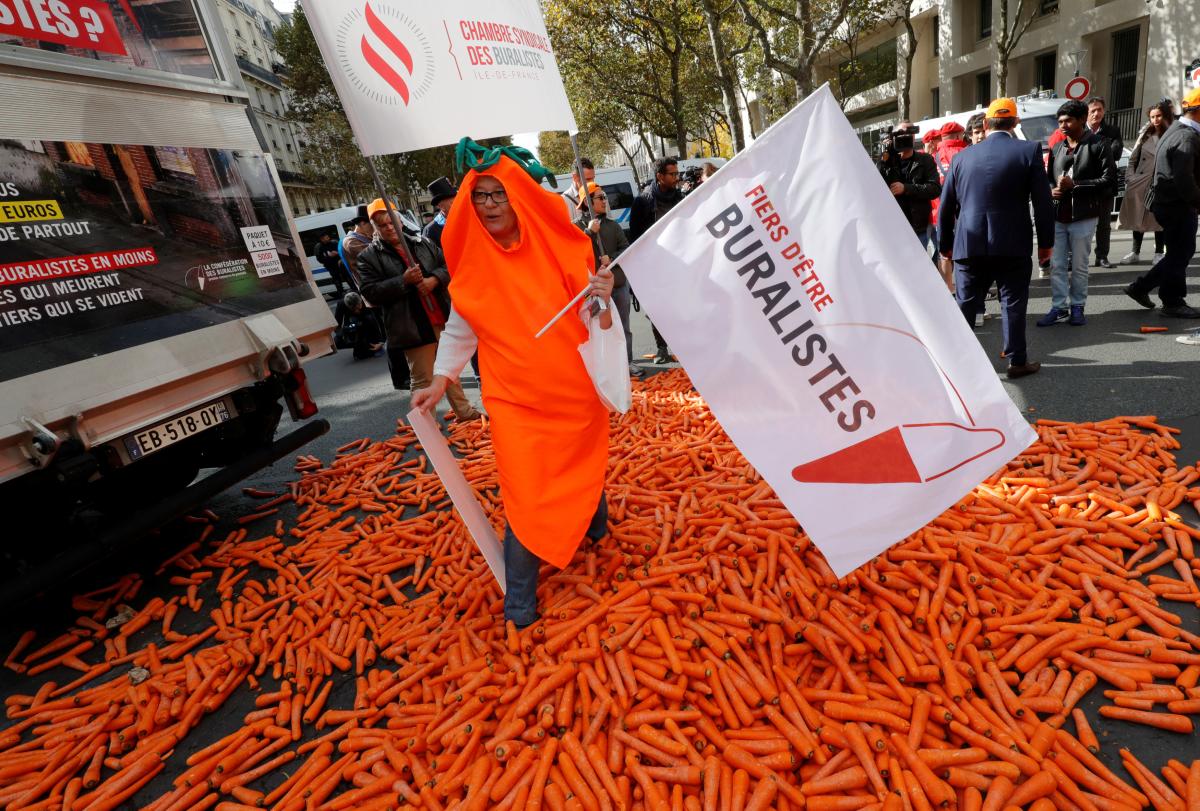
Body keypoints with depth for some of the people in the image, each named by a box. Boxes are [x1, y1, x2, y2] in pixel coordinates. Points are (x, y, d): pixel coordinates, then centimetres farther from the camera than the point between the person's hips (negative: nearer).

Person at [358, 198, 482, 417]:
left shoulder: (421, 243, 12)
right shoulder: (369, 257, -1)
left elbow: (447, 266, 10)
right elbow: (371, 293, -10)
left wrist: (434, 279, -10)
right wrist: (403, 281, -19)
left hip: (443, 320, 5)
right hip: (413, 327, -5)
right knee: (422, 380, -1)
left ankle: (464, 412, 33)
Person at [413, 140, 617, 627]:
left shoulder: (556, 250, -5)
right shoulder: (475, 264, -2)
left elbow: (594, 323, -5)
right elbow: (459, 331, 5)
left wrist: (602, 301, -25)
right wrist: (439, 382, -5)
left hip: (574, 388, 1)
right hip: (513, 398, 0)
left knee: (584, 466, 18)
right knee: (524, 495, -3)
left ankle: (596, 529, 51)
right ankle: (519, 606, 12)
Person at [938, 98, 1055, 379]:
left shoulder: (963, 156, 4)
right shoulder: (1029, 150, -3)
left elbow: (946, 205, 7)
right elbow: (1043, 201, -4)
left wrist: (945, 244, 16)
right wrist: (1045, 241, 6)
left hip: (969, 244, 2)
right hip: (1013, 244, -2)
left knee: (966, 304, 9)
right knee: (1013, 303, 8)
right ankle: (1016, 360, 15)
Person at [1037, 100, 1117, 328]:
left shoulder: (1098, 145, -2)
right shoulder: (1057, 148, 14)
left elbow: (1109, 180, -7)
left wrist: (1074, 185, -16)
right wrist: (1051, 189, -1)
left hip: (1083, 216, -4)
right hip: (1057, 216, 4)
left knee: (1079, 266, 4)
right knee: (1056, 264, 4)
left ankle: (1077, 307, 16)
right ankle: (1059, 307, 11)